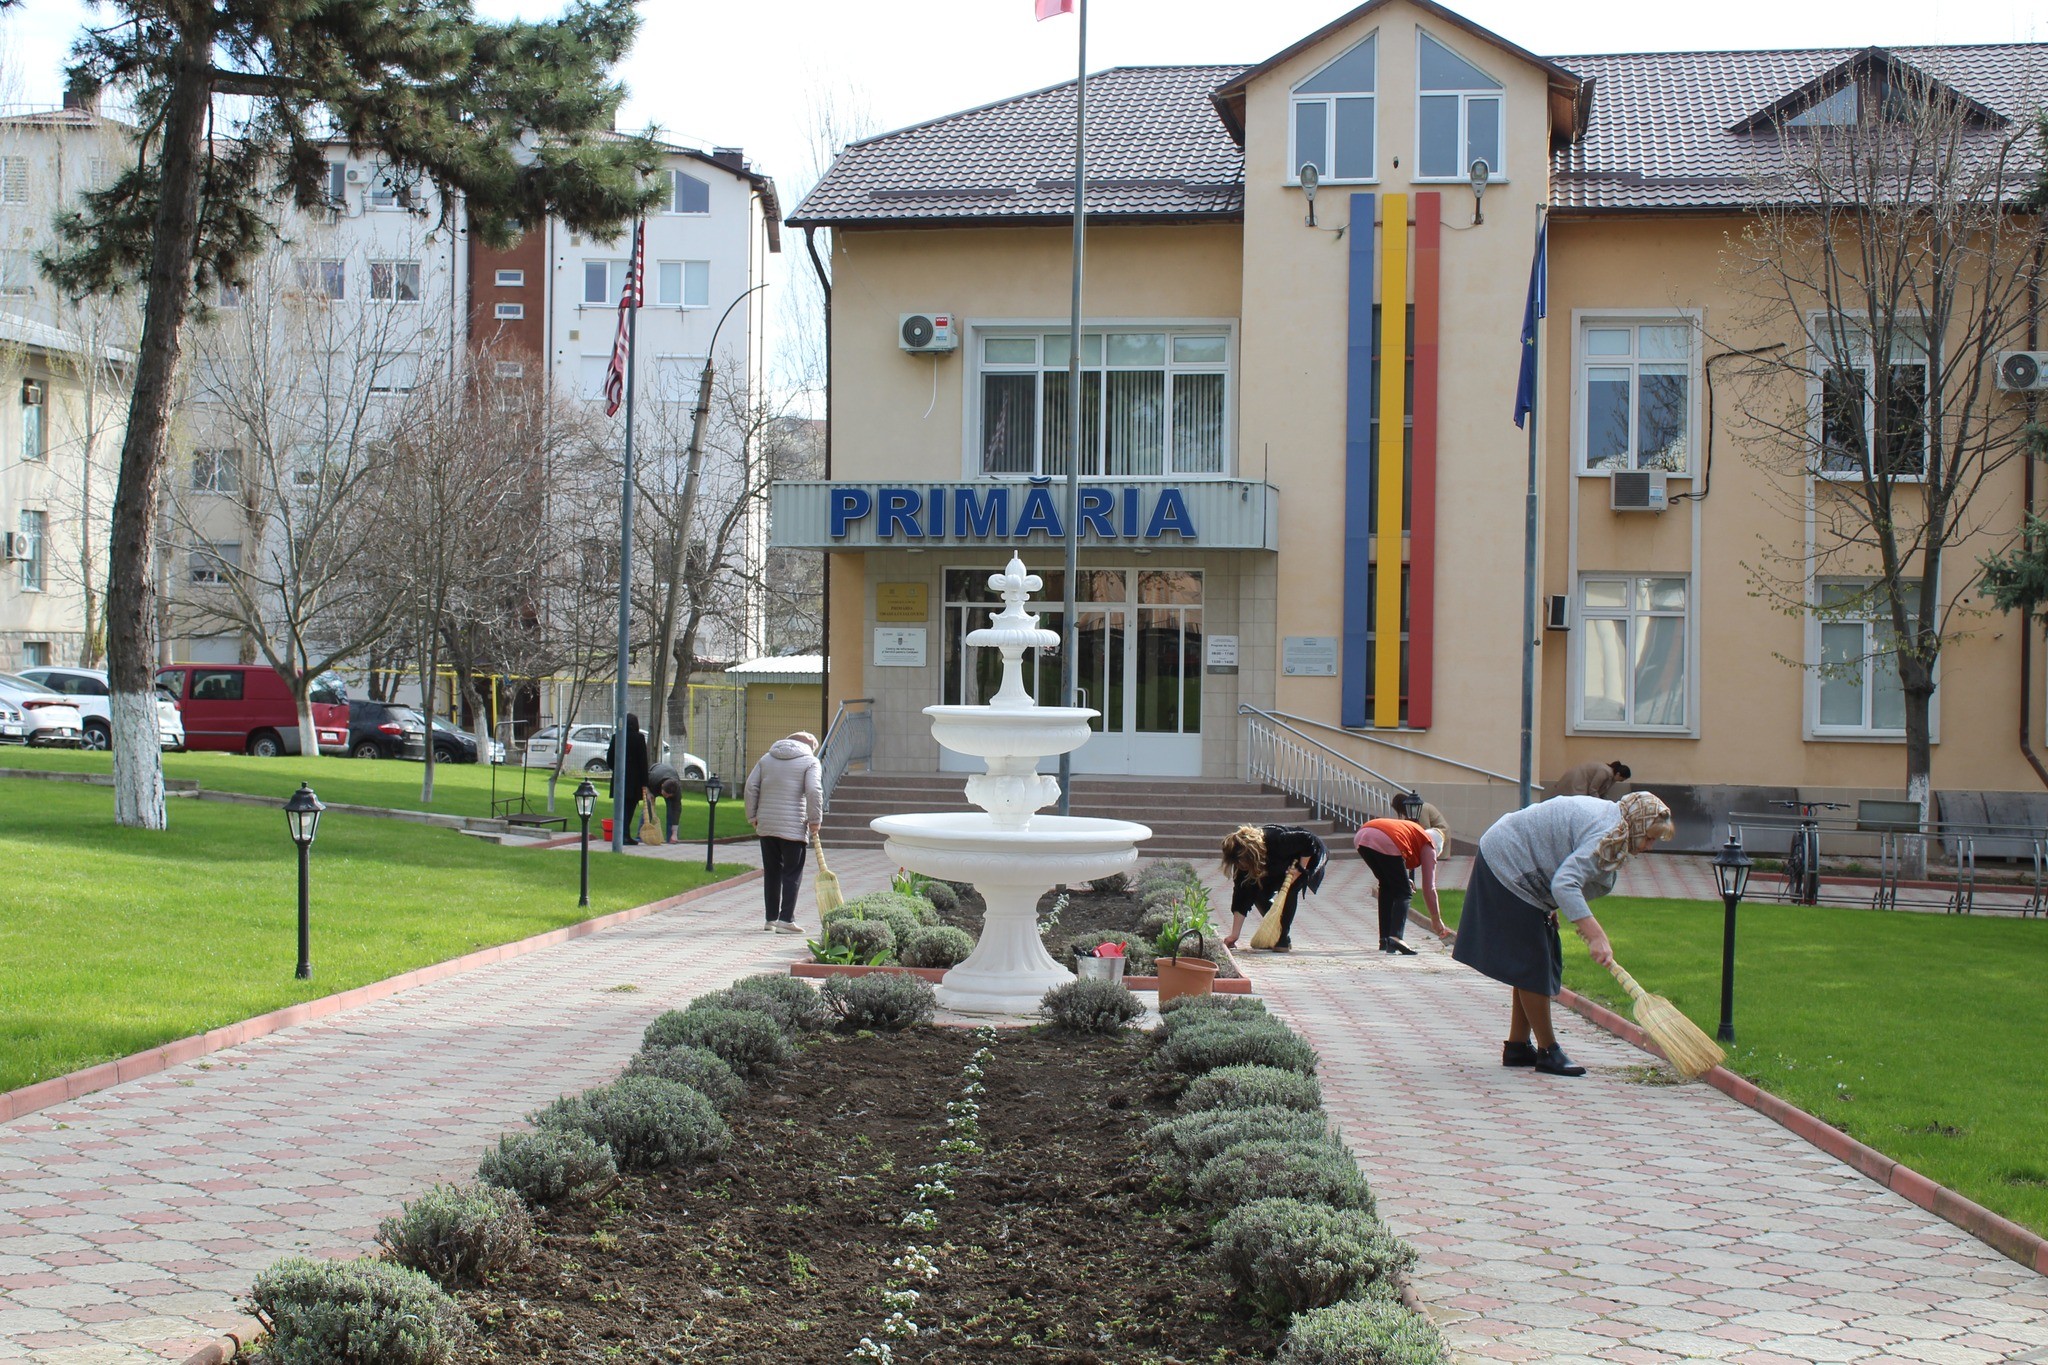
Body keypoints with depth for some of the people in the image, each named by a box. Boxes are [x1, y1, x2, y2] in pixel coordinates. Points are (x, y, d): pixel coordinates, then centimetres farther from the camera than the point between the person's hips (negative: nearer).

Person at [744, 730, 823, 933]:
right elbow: (814, 791, -13)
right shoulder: (811, 762, 0)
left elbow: (751, 787, 9)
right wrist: (815, 820, -6)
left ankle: (771, 918, 16)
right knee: (792, 873, 0)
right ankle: (786, 919, -8)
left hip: (766, 826, 5)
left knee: (771, 872, 13)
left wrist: (752, 816, 14)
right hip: (794, 826, -5)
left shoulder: (766, 758, 15)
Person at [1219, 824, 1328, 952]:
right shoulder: (1242, 860, -22)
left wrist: (1300, 868, -28)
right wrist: (1234, 935, -23)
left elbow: (1309, 840, -29)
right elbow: (1242, 895, -20)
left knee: (1289, 890, -30)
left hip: (1309, 857, -6)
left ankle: (1283, 938, -18)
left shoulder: (1276, 841, -42)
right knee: (1260, 893, -13)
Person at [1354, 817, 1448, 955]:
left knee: (1387, 887, 24)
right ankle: (1395, 938, -12)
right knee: (1404, 893, 6)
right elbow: (1429, 888, 18)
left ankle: (1384, 940, 22)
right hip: (1385, 844, -7)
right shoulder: (1429, 846, 20)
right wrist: (1436, 920, 25)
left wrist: (1402, 879, 32)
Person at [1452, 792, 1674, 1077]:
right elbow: (1564, 884, -38)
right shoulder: (1606, 833, -25)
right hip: (1506, 864, -11)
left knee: (1536, 961, 13)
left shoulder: (1607, 815, 6)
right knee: (1532, 963, -7)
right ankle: (1547, 1052, -1)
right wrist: (1596, 936, -44)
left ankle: (1517, 1046, 19)